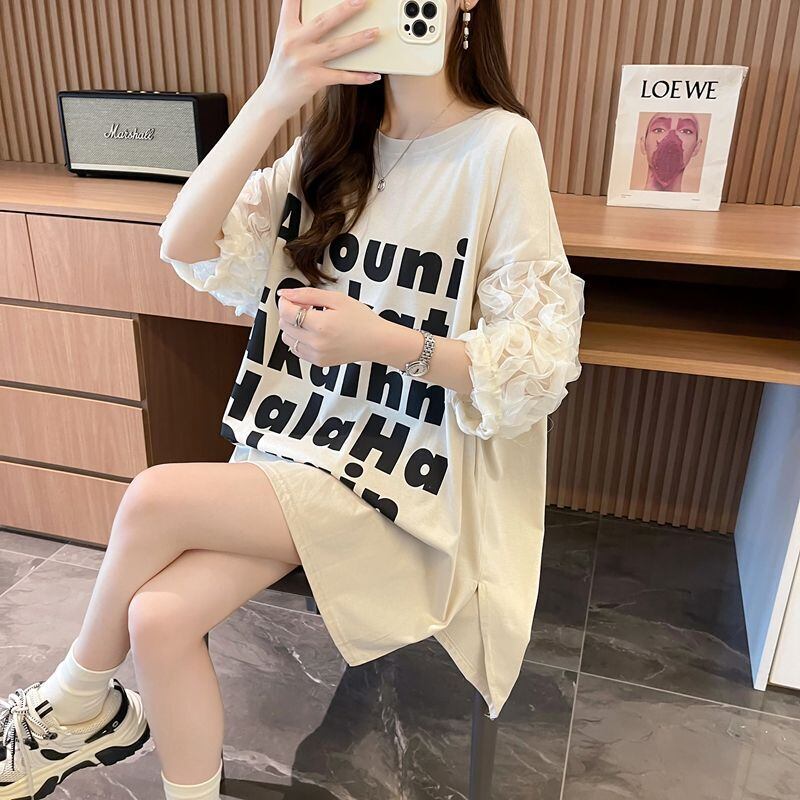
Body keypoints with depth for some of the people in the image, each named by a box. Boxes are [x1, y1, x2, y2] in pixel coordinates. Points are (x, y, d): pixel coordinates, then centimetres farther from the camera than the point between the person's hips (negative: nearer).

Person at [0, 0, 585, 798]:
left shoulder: (501, 145, -9)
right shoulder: (332, 144, 7)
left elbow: (541, 361, -11)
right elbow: (187, 247, -5)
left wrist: (381, 340, -24)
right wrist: (271, 99, -17)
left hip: (401, 480, -4)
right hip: (293, 448, 5)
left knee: (155, 498, -17)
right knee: (159, 615, -15)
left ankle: (78, 703, 14)